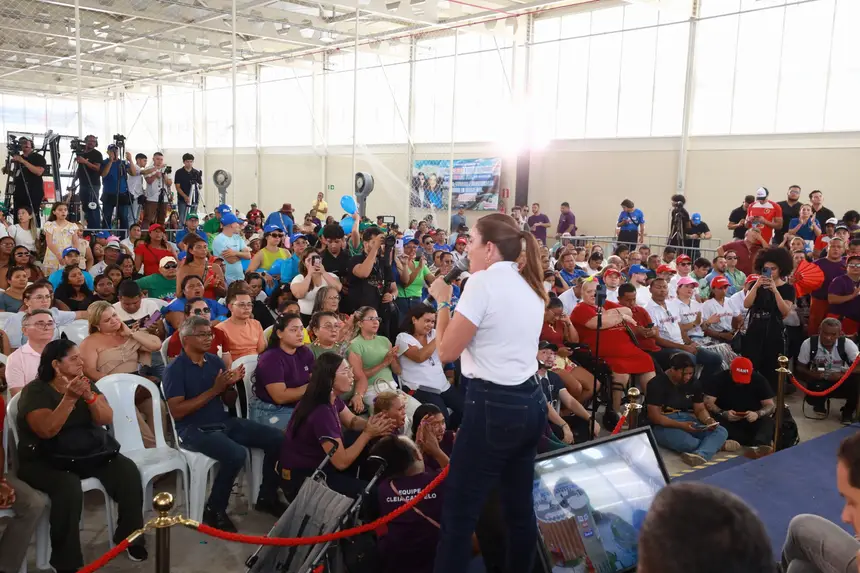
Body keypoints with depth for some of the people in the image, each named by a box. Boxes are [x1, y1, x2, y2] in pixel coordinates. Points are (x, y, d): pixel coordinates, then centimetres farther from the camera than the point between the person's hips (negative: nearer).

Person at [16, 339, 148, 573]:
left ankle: (130, 537, -3)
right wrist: (69, 398, -29)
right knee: (68, 486, -35)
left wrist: (89, 396, -22)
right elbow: (47, 430, -22)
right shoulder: (35, 391, -8)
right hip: (46, 461, -5)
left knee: (128, 471, -20)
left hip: (92, 453, 5)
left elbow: (106, 419, -5)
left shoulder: (86, 383, 7)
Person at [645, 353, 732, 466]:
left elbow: (700, 409, 11)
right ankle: (716, 444, -11)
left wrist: (708, 420, -14)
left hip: (689, 422, 6)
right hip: (664, 425, -6)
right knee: (686, 443, -38)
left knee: (721, 431, -20)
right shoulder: (657, 384, -9)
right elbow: (654, 416, -14)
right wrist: (681, 425, -26)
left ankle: (701, 454, -47)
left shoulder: (694, 384, 10)